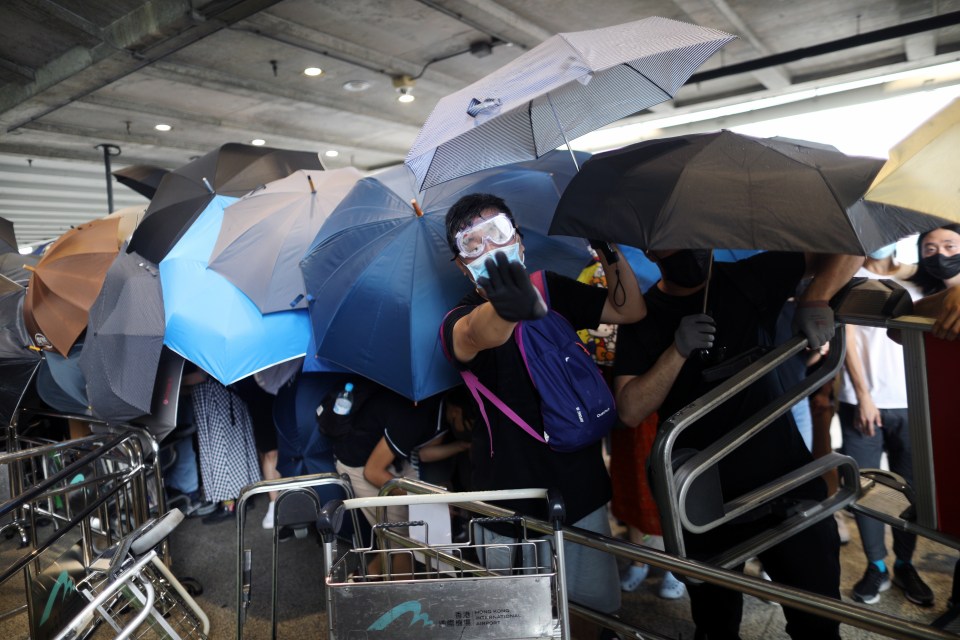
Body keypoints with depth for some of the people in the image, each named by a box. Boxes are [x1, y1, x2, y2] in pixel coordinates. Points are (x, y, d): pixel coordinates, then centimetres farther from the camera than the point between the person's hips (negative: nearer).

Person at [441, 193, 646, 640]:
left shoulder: (553, 289, 2)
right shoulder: (459, 322, -13)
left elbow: (630, 310, 3)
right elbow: (476, 334, -38)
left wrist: (609, 250, -13)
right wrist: (508, 308, -61)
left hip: (581, 489, 4)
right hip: (515, 508, -3)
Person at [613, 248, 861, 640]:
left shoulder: (748, 280, -1)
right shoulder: (642, 318, -2)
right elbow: (629, 411, -10)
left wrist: (816, 298, -19)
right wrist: (678, 351, -23)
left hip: (787, 480, 0)